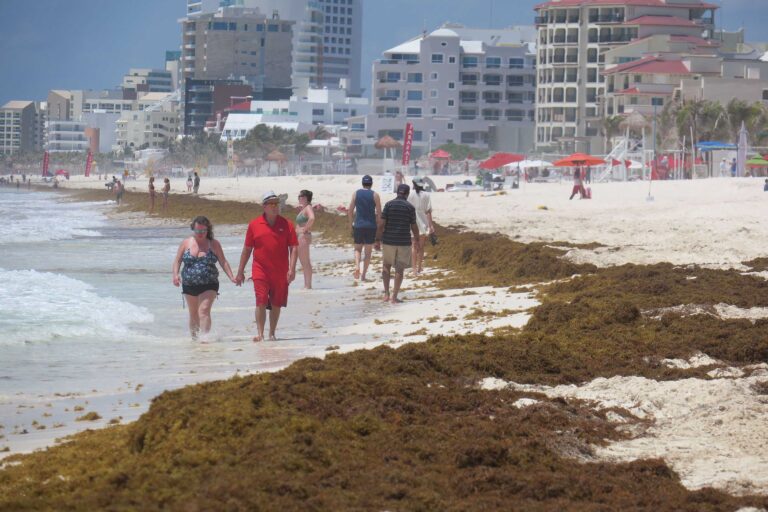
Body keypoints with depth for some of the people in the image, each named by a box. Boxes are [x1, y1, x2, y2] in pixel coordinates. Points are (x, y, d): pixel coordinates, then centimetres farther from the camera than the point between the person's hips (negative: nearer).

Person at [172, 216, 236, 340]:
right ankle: (194, 337, 26)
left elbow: (223, 262, 4)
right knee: (193, 313, 13)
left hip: (208, 285, -3)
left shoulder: (214, 244, 2)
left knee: (204, 310, -18)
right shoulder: (186, 243, 5)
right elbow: (177, 261, 6)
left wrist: (231, 277, -8)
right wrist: (175, 274, -12)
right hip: (189, 285, 3)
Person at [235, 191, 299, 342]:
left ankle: (272, 333, 21)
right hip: (261, 271, -1)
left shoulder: (286, 225, 3)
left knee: (276, 305, 9)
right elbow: (247, 249, 9)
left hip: (280, 273, 1)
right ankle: (260, 334, -10)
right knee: (261, 302, -12)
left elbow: (293, 248, 2)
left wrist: (292, 269, -10)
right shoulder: (254, 225, 3)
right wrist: (240, 271, 9)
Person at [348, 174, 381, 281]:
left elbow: (350, 211, 2)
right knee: (368, 251, 9)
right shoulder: (375, 195, -3)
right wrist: (378, 226, 8)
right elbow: (379, 213, -3)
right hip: (371, 226, -1)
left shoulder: (356, 193, 2)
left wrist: (351, 224, 12)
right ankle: (363, 275, 8)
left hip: (358, 225, 1)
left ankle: (357, 266, -14)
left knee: (358, 249, 14)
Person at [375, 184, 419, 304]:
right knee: (399, 269, 5)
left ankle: (386, 294, 14)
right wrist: (416, 240, 18)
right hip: (404, 242, -1)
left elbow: (381, 224, -7)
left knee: (386, 266, 20)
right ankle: (394, 297, 1)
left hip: (389, 241, 1)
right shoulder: (410, 207, -4)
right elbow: (414, 226, 2)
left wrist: (377, 240, -1)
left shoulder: (389, 205, -3)